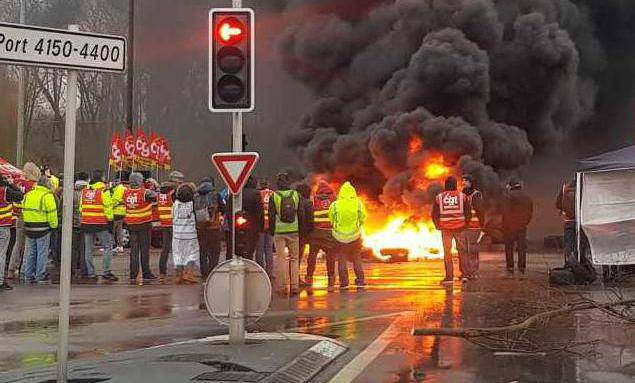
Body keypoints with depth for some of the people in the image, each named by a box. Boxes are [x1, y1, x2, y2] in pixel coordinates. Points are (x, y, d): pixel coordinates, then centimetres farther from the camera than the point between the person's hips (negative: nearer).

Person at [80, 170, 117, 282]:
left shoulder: (84, 190, 10)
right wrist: (110, 220, -3)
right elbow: (108, 207, -11)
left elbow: (81, 207, 13)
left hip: (86, 223, 6)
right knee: (108, 247, 3)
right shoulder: (103, 190, -9)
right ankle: (106, 272, -4)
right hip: (101, 223, -6)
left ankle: (90, 273, 9)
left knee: (88, 249, 9)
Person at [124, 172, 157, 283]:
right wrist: (151, 189, 11)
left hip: (131, 224, 4)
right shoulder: (144, 192, -15)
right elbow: (155, 197, -5)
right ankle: (146, 274, 6)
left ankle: (133, 275, 5)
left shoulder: (126, 193, -3)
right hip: (144, 224, -4)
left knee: (133, 249, 7)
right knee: (144, 249, 3)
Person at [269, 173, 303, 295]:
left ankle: (282, 286, 2)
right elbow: (300, 214, 5)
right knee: (294, 258, 8)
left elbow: (271, 216, -1)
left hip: (279, 231, -2)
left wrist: (272, 231, 7)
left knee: (280, 258, 3)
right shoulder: (296, 195, 2)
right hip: (294, 231, 2)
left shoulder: (274, 197, -4)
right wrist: (301, 230, 13)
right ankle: (295, 285, 6)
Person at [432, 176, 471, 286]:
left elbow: (434, 214, 2)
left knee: (447, 252, 6)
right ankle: (464, 274, 6)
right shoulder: (462, 196, 0)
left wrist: (438, 226, 14)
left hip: (445, 228, 0)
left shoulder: (439, 197, 0)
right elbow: (468, 212, 3)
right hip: (460, 227, 0)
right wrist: (465, 224, 16)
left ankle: (449, 277, 4)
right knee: (462, 251, 11)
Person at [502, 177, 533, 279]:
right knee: (522, 248, 6)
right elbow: (530, 212, 11)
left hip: (510, 226, -4)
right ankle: (522, 271, 4)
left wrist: (504, 225, -4)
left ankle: (510, 271, 2)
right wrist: (525, 223, 15)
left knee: (509, 249, 3)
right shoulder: (527, 196, 9)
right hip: (522, 227, 4)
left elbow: (505, 212, -13)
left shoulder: (508, 196, -10)